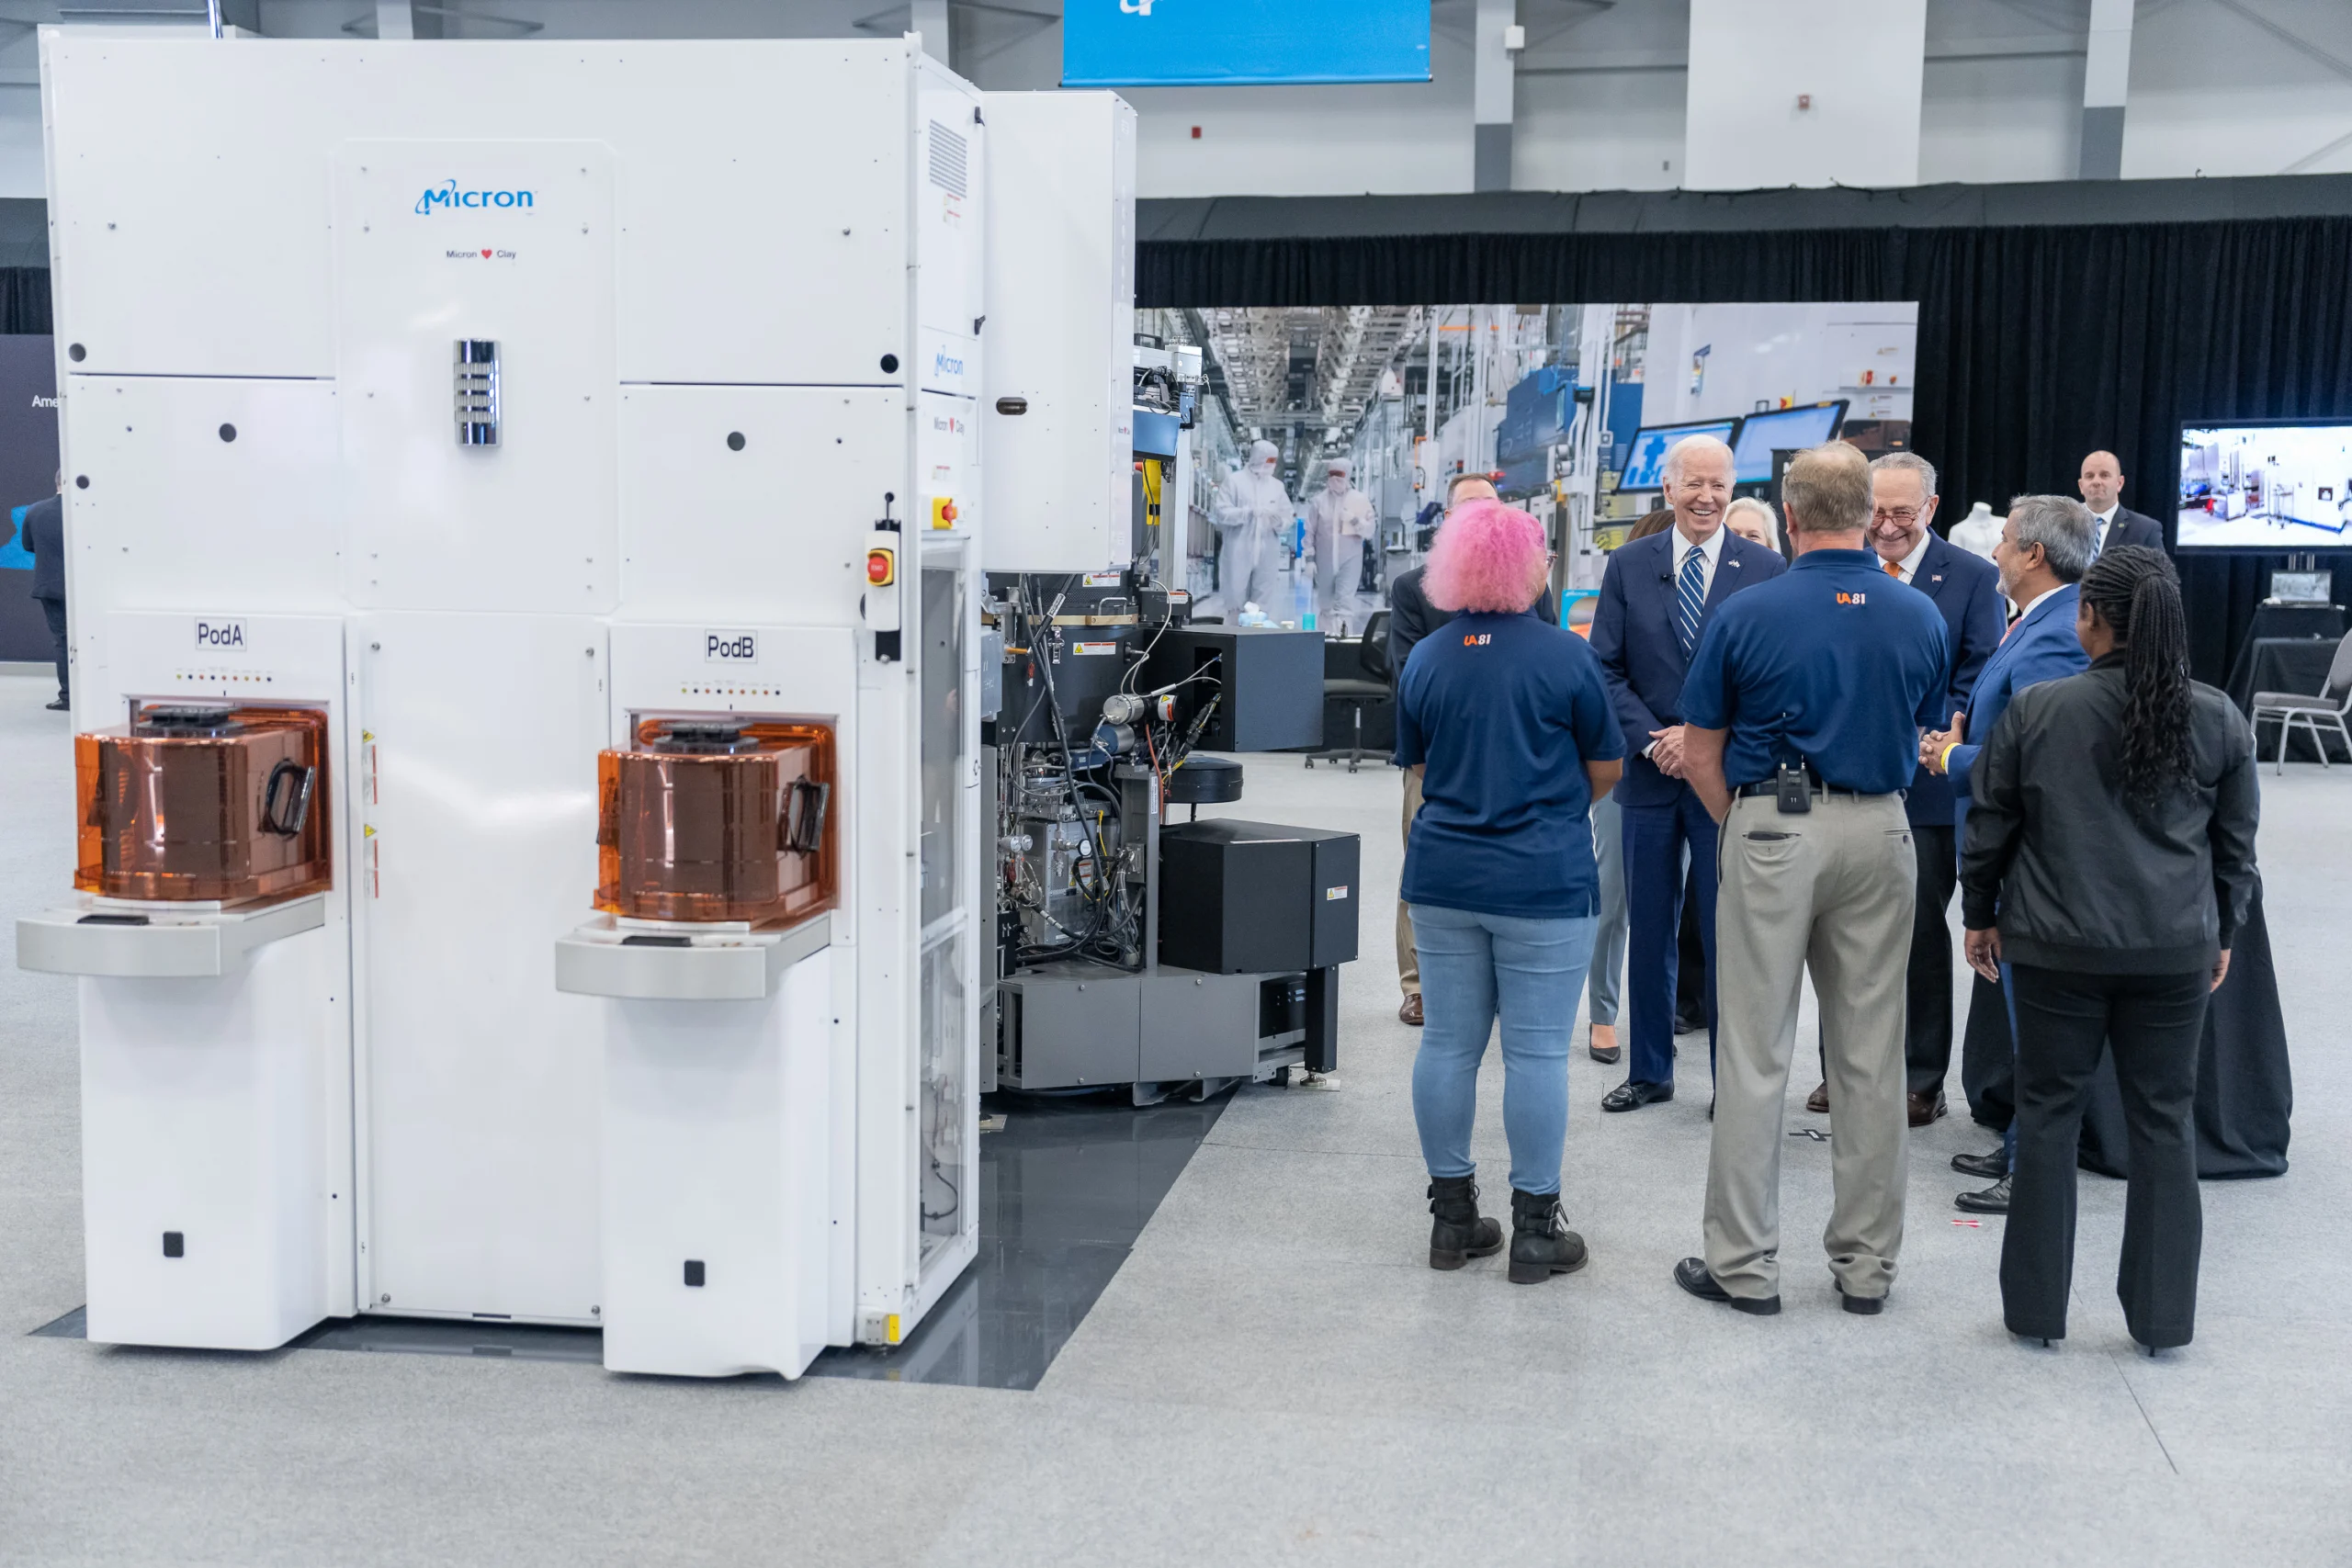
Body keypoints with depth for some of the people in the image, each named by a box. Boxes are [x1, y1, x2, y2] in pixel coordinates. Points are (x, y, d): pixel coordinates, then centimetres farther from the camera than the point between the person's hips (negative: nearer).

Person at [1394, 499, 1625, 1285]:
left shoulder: (1424, 659, 3)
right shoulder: (1565, 655, -8)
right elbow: (1607, 767, 1)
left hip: (1442, 876, 4)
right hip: (1542, 881, -4)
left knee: (1448, 1044, 10)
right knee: (1536, 1052, 2)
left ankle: (1452, 1213, 19)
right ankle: (1535, 1226, 9)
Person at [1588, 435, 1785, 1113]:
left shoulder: (1765, 569, 0)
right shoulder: (1628, 566, 6)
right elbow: (1607, 669, 3)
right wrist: (1651, 739, -9)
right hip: (1650, 774, 2)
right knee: (1648, 930, 10)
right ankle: (1649, 1070, 22)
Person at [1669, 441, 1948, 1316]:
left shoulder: (1747, 615, -8)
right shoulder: (1920, 617, 1)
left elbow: (1700, 755, -4)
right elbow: (1919, 737, 12)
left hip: (1772, 829, -3)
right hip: (1880, 833, 3)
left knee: (1754, 1055, 3)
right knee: (1870, 1054, 10)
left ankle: (1743, 1263, 8)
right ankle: (1866, 1264, 18)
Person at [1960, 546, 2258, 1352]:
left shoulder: (2036, 711, -7)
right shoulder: (2218, 719, -1)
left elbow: (1990, 824, 1)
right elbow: (2236, 841, 8)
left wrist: (1981, 914, 15)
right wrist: (2222, 931, 21)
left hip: (2058, 948, -1)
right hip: (2176, 952, 2)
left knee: (2048, 1113, 9)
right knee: (2164, 1121, 10)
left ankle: (2036, 1305, 17)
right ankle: (2162, 1314, 17)